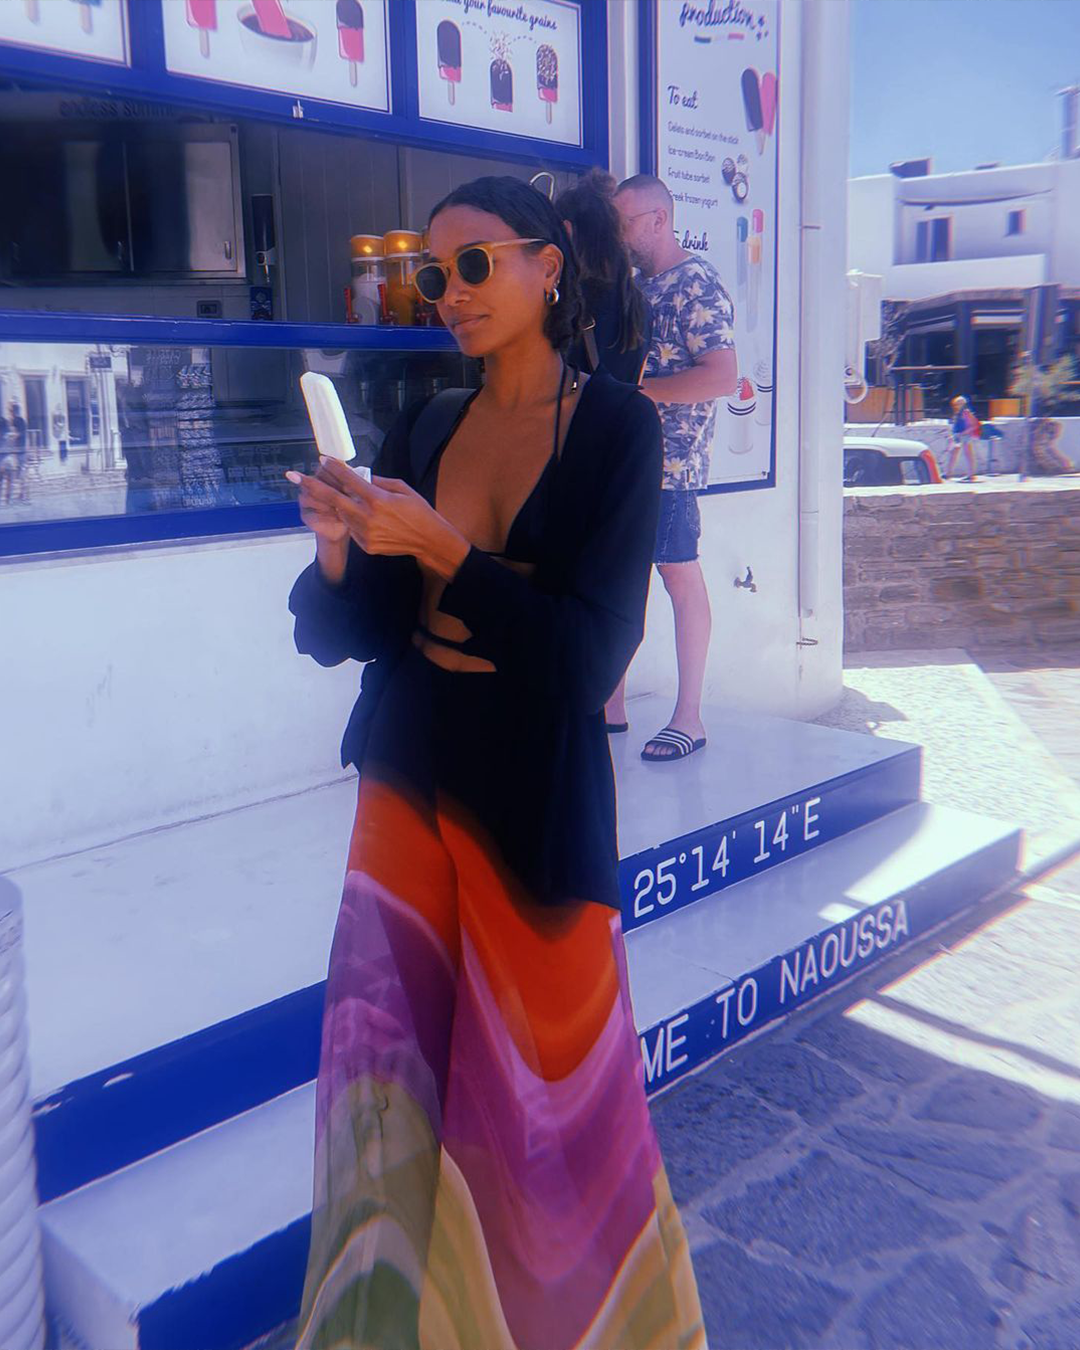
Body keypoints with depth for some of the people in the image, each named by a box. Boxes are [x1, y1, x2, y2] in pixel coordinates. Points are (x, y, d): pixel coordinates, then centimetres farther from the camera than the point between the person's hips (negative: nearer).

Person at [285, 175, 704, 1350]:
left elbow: (595, 650, -15)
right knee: (385, 1072, 5)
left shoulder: (615, 425, -6)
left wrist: (439, 549, -23)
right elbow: (333, 633, 5)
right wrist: (338, 551, -15)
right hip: (410, 781, 4)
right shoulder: (423, 428, 7)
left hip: (537, 800, -3)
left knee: (545, 1076, 9)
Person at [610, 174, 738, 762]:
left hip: (669, 456, -9)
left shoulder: (696, 283, -9)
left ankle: (688, 718, 5)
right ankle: (612, 705, 20)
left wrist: (633, 390, -19)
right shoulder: (638, 284, 18)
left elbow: (723, 375, -19)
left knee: (681, 579, -3)